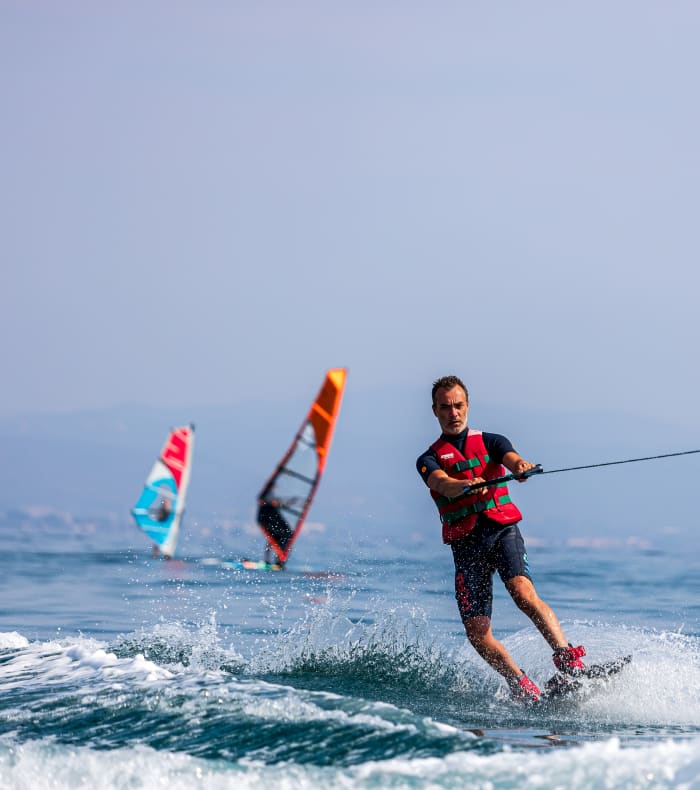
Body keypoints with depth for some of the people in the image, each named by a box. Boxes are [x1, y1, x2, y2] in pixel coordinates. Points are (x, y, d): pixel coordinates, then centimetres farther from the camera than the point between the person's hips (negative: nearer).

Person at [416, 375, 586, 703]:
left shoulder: (490, 442, 15)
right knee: (477, 632, -11)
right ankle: (523, 687, -3)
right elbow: (440, 483, -11)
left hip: (503, 528, -1)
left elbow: (511, 458, -7)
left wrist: (522, 466, -33)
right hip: (466, 543, 1)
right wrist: (465, 485, -35)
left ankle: (570, 662, -34)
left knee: (523, 592, -29)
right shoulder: (429, 459, 12)